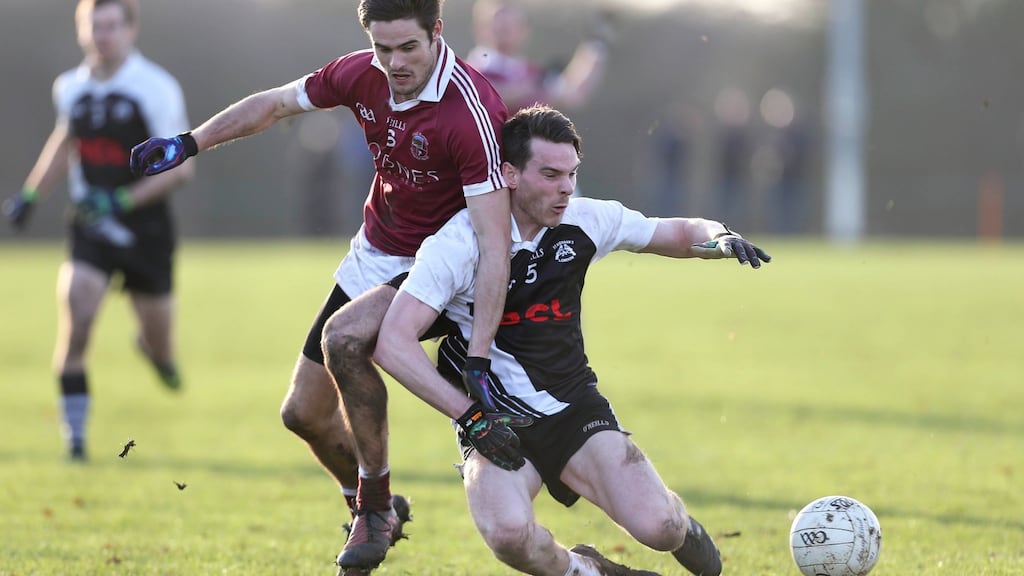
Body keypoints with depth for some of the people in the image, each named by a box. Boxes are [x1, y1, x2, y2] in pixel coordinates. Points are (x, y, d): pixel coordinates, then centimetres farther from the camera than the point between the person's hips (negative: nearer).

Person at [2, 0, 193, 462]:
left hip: (145, 227, -2)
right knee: (74, 322, -17)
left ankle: (157, 353, 48)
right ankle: (74, 435, -10)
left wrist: (124, 200, -23)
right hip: (91, 226, 3)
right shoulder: (70, 88, 3)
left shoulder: (156, 88, -13)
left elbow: (180, 166, -13)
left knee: (157, 338, 9)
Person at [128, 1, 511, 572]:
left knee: (344, 337, -33)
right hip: (374, 256, 7)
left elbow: (495, 243, -33)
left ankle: (375, 502, -15)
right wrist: (189, 143, 10)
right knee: (305, 412, 9)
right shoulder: (363, 74, -11)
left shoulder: (472, 112, -30)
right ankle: (375, 512, 35)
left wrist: (479, 358, -39)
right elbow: (278, 102, 9)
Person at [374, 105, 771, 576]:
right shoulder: (458, 243, -15)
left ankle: (681, 528, 22)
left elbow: (681, 233, 14)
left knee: (657, 527, -18)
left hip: (575, 408, 3)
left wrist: (720, 239, -10)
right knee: (509, 533, -34)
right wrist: (470, 415, -23)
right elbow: (393, 343, -19)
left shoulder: (585, 221, -1)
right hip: (498, 424, -3)